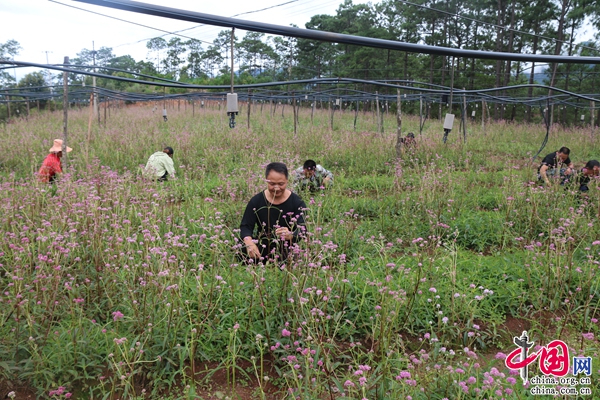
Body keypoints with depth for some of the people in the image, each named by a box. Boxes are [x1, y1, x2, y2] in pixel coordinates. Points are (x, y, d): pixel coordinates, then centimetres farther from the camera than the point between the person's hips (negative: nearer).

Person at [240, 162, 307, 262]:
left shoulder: (297, 202, -8)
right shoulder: (256, 201, -3)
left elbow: (302, 230, -17)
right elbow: (245, 226, -6)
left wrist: (291, 235, -43)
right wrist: (249, 243, -30)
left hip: (288, 255, -1)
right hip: (261, 253, 2)